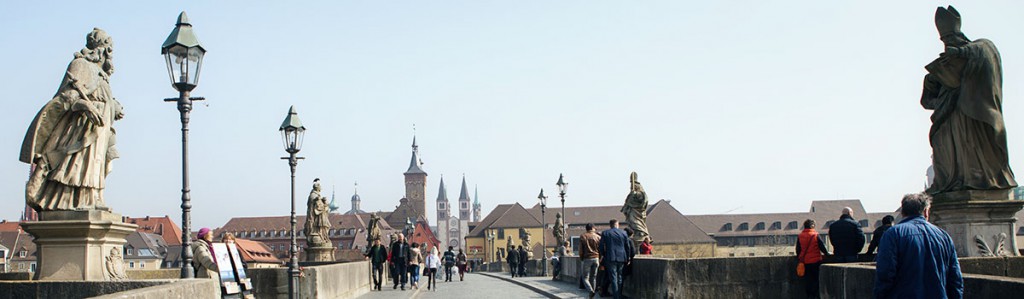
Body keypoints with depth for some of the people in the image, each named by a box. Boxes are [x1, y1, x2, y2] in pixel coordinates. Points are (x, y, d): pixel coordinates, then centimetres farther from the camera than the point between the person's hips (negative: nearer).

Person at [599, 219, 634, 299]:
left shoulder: (605, 233, 0)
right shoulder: (624, 233, 5)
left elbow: (601, 247, 0)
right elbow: (628, 247, 8)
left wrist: (603, 255, 16)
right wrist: (627, 258, 17)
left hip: (611, 258, -2)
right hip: (622, 258, 3)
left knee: (613, 278, -3)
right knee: (620, 278, 13)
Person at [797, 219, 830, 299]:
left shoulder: (799, 236, 0)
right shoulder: (816, 235, -10)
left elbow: (798, 250, 6)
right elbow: (822, 247, -7)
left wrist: (799, 258, 20)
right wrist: (826, 253, 11)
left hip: (805, 262, 3)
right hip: (815, 262, -3)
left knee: (807, 280, 10)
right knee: (816, 280, 6)